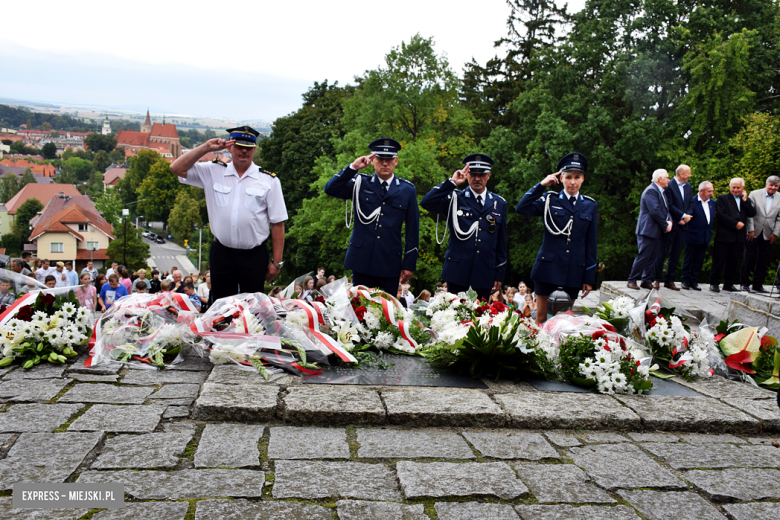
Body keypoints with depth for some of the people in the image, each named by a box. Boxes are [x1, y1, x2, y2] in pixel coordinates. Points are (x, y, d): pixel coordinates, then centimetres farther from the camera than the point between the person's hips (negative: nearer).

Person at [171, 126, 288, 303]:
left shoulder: (269, 181, 1)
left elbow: (278, 224, -1)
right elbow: (177, 168, 3)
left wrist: (276, 262, -5)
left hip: (254, 256, -2)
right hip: (221, 254, 2)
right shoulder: (213, 172, 8)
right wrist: (206, 147, -3)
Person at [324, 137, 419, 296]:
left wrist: (409, 264, 2)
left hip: (390, 265, 1)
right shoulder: (359, 184, 8)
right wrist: (353, 167, -16)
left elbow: (412, 229, 7)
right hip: (362, 261, 0)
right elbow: (330, 189, -8)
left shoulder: (407, 189, 8)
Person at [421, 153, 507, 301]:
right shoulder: (455, 199, 6)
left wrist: (500, 274, 9)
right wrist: (452, 182, -11)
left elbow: (501, 243, 13)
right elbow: (426, 203, -12)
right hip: (457, 272, -2)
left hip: (485, 274, 2)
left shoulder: (499, 203, 12)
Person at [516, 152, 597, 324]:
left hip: (574, 272, 2)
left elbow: (591, 244, 9)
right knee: (541, 318, 1)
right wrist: (541, 185, -12)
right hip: (548, 269, -2)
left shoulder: (590, 206, 10)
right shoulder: (550, 200, 4)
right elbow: (521, 208, -13)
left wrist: (589, 277, 6)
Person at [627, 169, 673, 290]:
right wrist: (665, 225, -13)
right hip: (648, 230, -9)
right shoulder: (651, 191, -13)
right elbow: (655, 211, -20)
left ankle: (646, 281, 14)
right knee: (643, 256, -8)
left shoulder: (661, 191, 18)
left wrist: (669, 221, -1)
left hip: (658, 231, 10)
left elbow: (666, 209, 19)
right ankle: (632, 281, -1)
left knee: (653, 257, 9)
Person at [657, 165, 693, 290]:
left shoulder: (688, 187, 14)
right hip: (671, 224, -7)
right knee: (663, 252, -3)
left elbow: (690, 204, 13)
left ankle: (669, 280, 11)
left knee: (676, 254, 7)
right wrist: (683, 216, -13)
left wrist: (686, 217, -4)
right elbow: (669, 205, -14)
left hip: (682, 225, 7)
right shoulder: (669, 185, -9)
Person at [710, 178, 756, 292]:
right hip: (724, 235, -4)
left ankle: (728, 284, 16)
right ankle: (714, 283, 7)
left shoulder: (746, 200, 17)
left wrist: (745, 200, -2)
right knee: (719, 260, -3)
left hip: (739, 237, 4)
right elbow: (721, 215, -9)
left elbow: (752, 214, 3)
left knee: (734, 262, 6)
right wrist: (735, 224, -13)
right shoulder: (722, 198, 3)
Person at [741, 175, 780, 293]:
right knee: (749, 258, 1)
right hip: (753, 233, -2)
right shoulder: (755, 194, -1)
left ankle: (758, 285, 14)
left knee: (763, 261, 5)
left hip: (768, 235, 2)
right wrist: (750, 230, -9)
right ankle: (744, 283, 11)